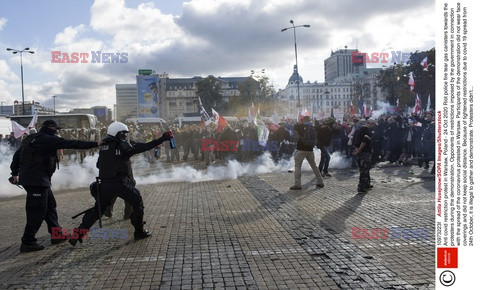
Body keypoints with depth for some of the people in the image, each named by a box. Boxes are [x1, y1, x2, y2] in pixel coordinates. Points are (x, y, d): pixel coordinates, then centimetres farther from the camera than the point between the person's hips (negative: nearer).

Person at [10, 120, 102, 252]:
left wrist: (15, 173, 32)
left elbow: (17, 154, 22)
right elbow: (71, 144, -16)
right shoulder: (48, 139, -12)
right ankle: (27, 242, 3)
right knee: (37, 211, -3)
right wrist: (95, 144, -13)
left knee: (50, 206, 16)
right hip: (37, 180, -10)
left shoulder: (31, 139, 15)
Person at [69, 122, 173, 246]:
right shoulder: (123, 146, -8)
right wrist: (163, 138, -9)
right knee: (138, 204, 12)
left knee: (97, 209, 18)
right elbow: (146, 146, -11)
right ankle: (139, 232, 16)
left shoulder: (104, 147, 9)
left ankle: (78, 234, 15)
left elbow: (98, 165, 16)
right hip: (120, 183, -6)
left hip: (105, 183, 6)